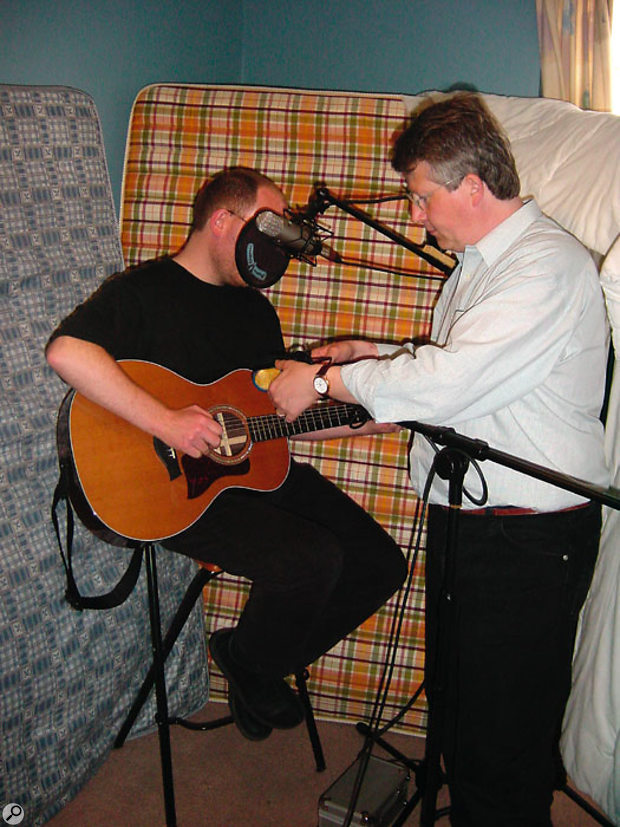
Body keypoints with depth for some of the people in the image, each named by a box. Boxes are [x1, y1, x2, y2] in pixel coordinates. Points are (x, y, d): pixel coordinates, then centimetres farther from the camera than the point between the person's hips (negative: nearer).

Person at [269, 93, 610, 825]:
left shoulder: (548, 267, -19)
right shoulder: (477, 259, 13)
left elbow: (447, 380, -28)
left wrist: (323, 383, -17)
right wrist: (368, 354, 10)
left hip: (528, 542, -9)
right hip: (461, 517, 10)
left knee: (503, 744, 3)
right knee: (455, 707, 22)